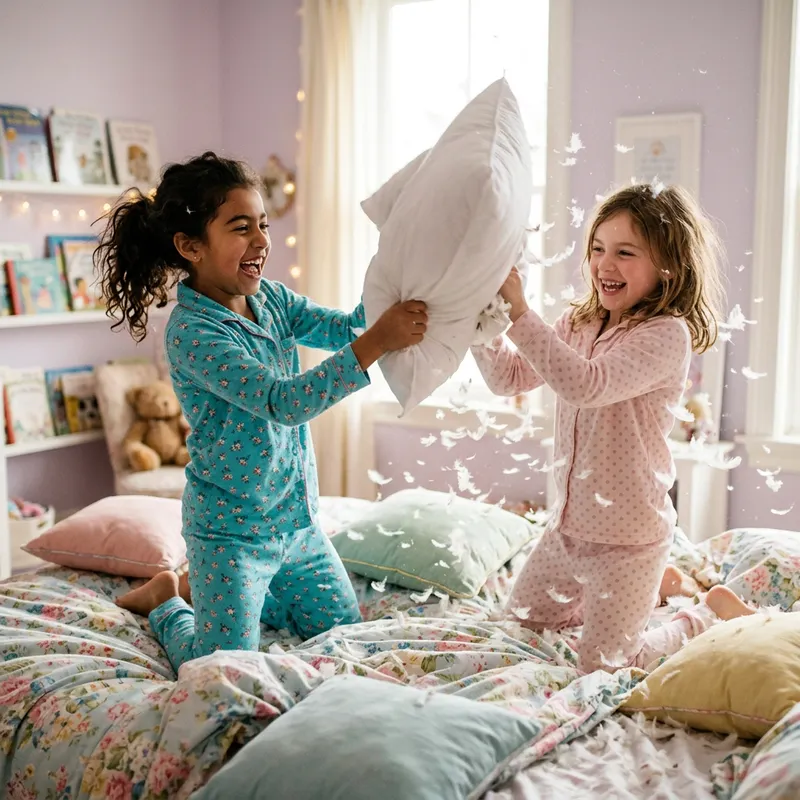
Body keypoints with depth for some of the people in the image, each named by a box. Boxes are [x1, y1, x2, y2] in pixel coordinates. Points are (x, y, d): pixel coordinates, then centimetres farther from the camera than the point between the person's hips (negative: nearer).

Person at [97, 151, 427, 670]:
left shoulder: (271, 298, 1)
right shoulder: (191, 332, -24)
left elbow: (345, 327, -3)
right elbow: (285, 402, -33)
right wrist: (375, 344, -40)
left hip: (297, 520, 8)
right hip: (231, 528, -7)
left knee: (346, 634, 19)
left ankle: (207, 588, 32)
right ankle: (165, 600, 27)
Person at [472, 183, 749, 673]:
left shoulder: (667, 335, -22)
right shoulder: (578, 324, 2)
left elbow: (586, 384, -36)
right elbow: (509, 379, 3)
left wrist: (520, 313, -39)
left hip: (628, 535, -8)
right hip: (571, 523, 8)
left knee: (604, 665, 1)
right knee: (526, 617, 25)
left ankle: (715, 610, 24)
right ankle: (658, 585, 37)